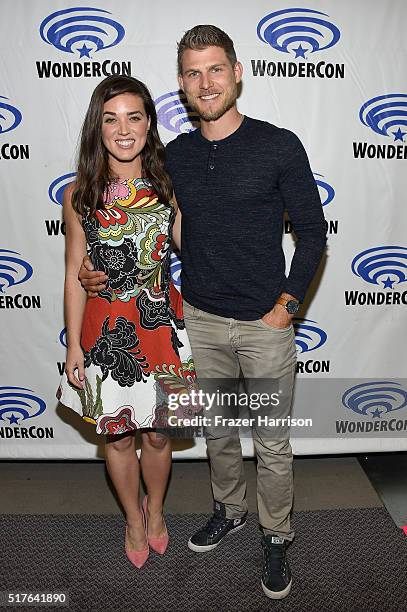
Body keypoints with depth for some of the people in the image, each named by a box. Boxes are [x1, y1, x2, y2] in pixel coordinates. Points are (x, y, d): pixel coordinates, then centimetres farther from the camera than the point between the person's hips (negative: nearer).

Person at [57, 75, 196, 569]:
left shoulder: (167, 185, -2)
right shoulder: (79, 194, -4)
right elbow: (75, 275, -1)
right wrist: (74, 346, -1)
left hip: (160, 325, 1)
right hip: (105, 329, 0)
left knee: (157, 434, 15)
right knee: (118, 436, 15)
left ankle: (156, 511, 46)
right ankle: (134, 520, 43)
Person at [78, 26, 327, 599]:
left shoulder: (279, 146, -8)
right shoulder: (175, 155, 4)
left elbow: (313, 231, -3)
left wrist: (287, 303, -10)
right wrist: (104, 269, 0)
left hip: (265, 324, -3)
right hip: (200, 321, 4)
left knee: (272, 443, 11)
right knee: (217, 431, 20)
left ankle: (276, 537, 35)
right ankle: (229, 510, 46)